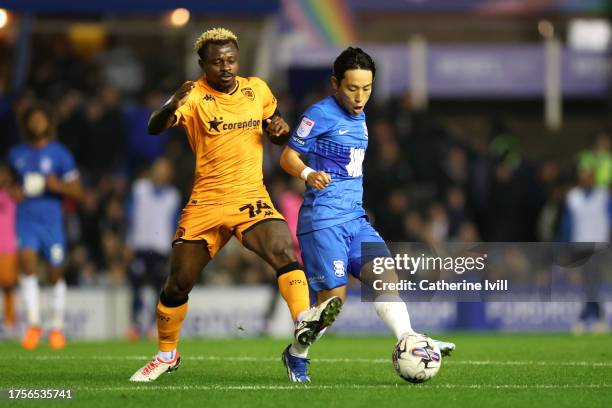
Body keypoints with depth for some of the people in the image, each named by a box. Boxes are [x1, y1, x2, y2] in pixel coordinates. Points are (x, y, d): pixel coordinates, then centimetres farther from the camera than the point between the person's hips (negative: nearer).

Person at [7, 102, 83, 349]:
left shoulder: (60, 154, 0)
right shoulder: (16, 154, 10)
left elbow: (77, 191, 1)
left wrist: (58, 186, -19)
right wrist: (14, 192, 4)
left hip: (51, 220, -1)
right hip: (26, 218, 2)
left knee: (56, 274, 5)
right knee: (28, 264, -19)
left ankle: (57, 327, 20)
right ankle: (33, 323, -16)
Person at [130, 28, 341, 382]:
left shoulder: (257, 89, 6)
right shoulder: (195, 96, -8)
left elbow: (278, 136, 21)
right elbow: (155, 128, -25)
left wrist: (281, 129, -4)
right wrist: (173, 106, -47)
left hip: (251, 198, 1)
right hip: (206, 203, -1)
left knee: (284, 249, -28)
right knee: (178, 284, 4)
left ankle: (304, 321, -41)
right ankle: (167, 355, 25)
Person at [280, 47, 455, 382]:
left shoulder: (358, 116, 15)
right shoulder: (321, 114, -9)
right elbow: (288, 156, -9)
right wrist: (308, 174, -28)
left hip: (355, 216, 8)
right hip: (324, 218, -8)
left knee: (384, 273, -12)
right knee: (334, 296, -8)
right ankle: (296, 355, 13)